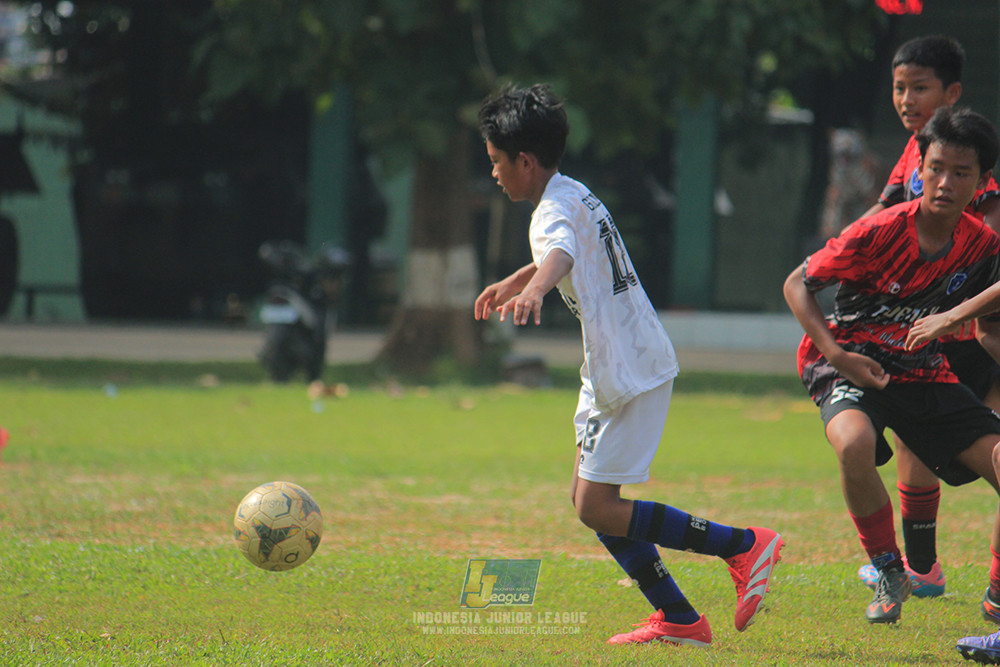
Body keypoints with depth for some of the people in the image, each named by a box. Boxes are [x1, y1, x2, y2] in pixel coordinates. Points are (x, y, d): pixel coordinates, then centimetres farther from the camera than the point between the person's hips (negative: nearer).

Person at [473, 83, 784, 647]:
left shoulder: (555, 210, -17)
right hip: (618, 367, 10)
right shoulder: (576, 195, 14)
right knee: (589, 497, 11)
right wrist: (513, 281, 53)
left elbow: (561, 254, -42)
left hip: (630, 372, -10)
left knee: (598, 509, -10)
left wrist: (534, 288, -63)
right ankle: (678, 619, 10)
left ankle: (744, 546, -7)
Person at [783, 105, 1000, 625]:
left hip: (925, 373, 5)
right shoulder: (880, 233, -20)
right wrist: (837, 355, -20)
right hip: (849, 366, -5)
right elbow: (797, 285, -9)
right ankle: (888, 576, -15)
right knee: (854, 444, -38)